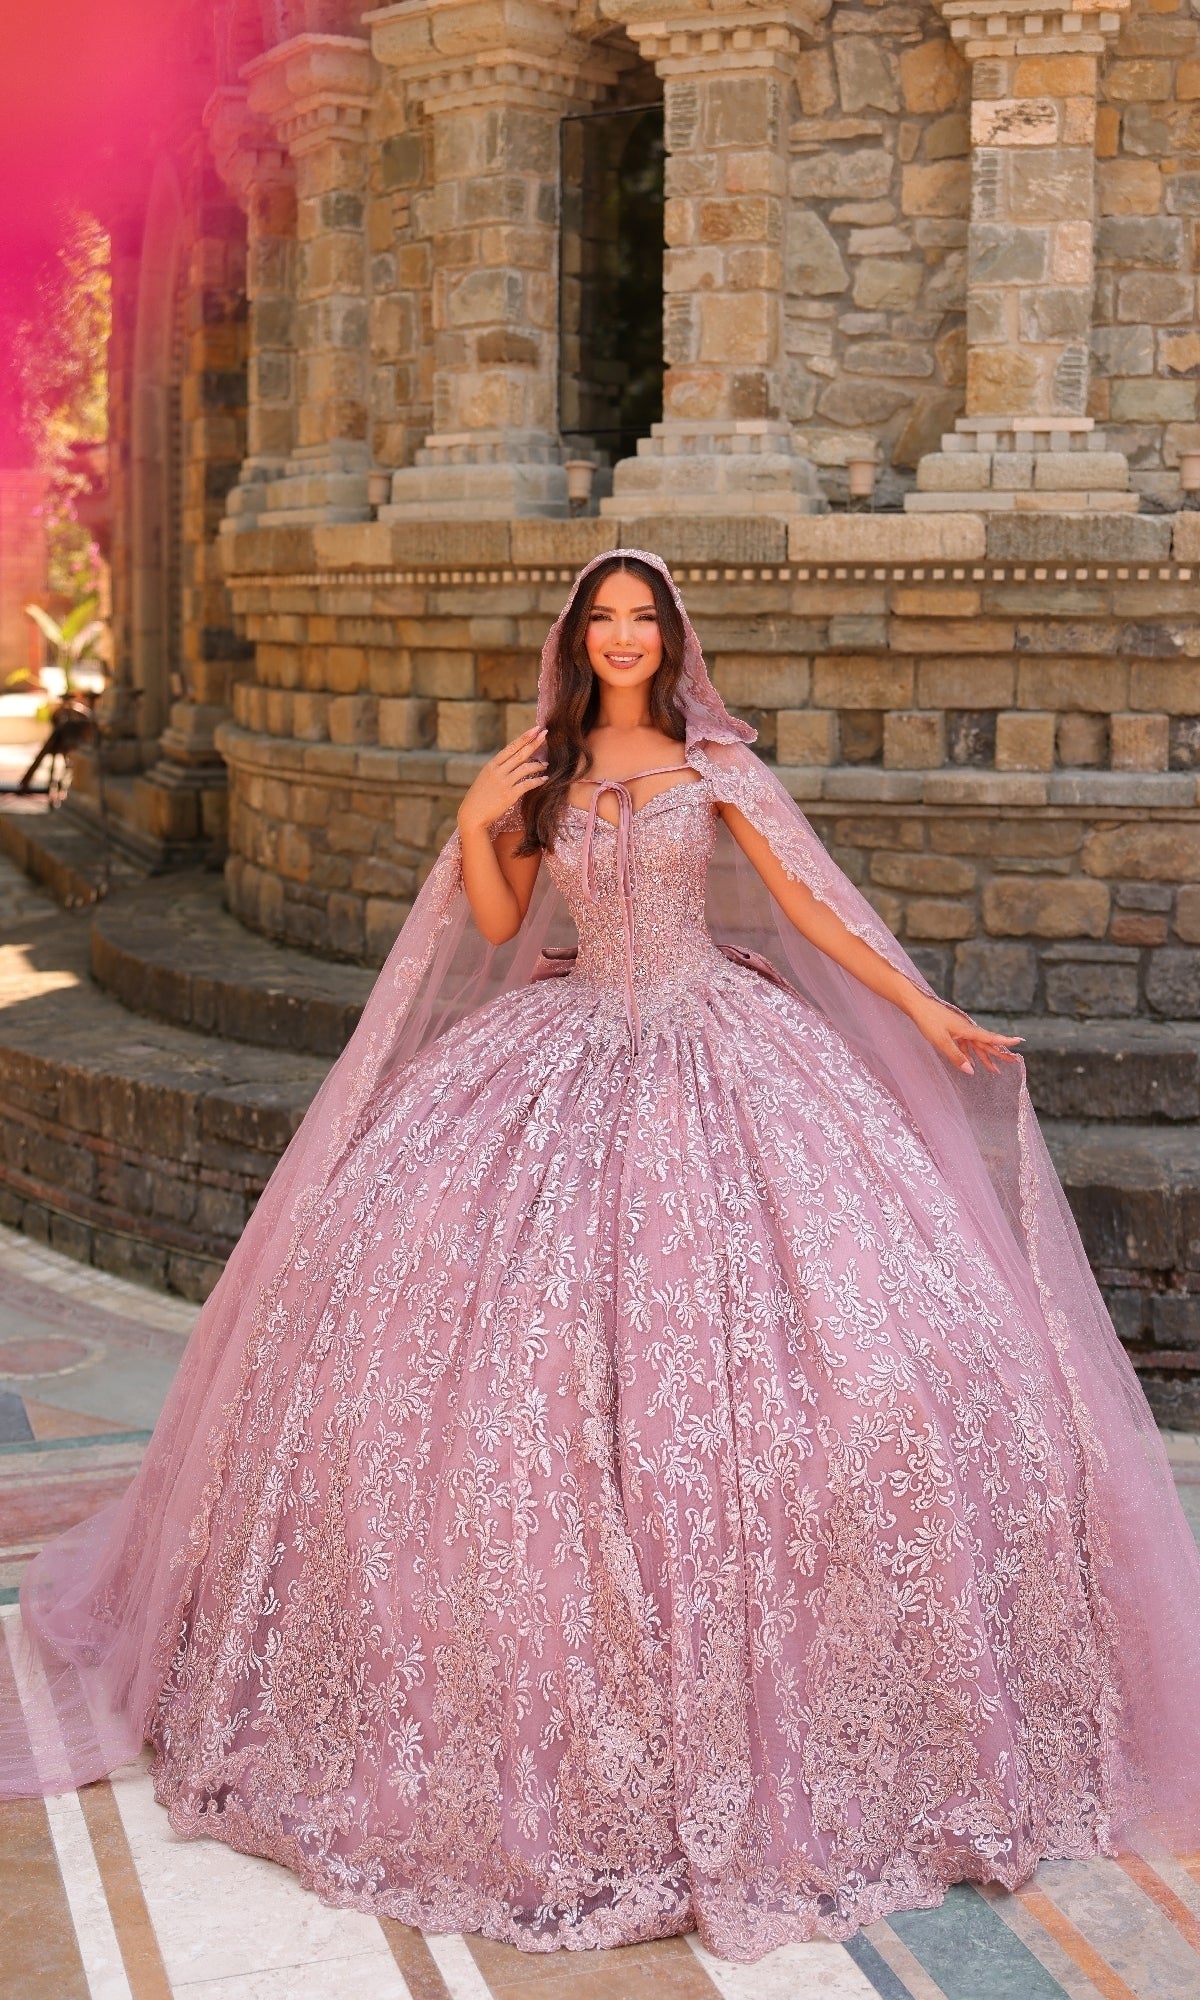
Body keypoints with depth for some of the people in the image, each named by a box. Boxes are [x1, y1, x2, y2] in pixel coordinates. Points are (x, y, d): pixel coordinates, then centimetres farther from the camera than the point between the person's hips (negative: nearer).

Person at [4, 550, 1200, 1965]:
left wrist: (928, 1012, 1)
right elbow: (496, 923, 10)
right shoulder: (541, 772, 10)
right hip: (570, 1052, 2)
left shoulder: (717, 763, 4)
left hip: (717, 1048, -2)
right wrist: (475, 824, -6)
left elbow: (811, 907, 5)